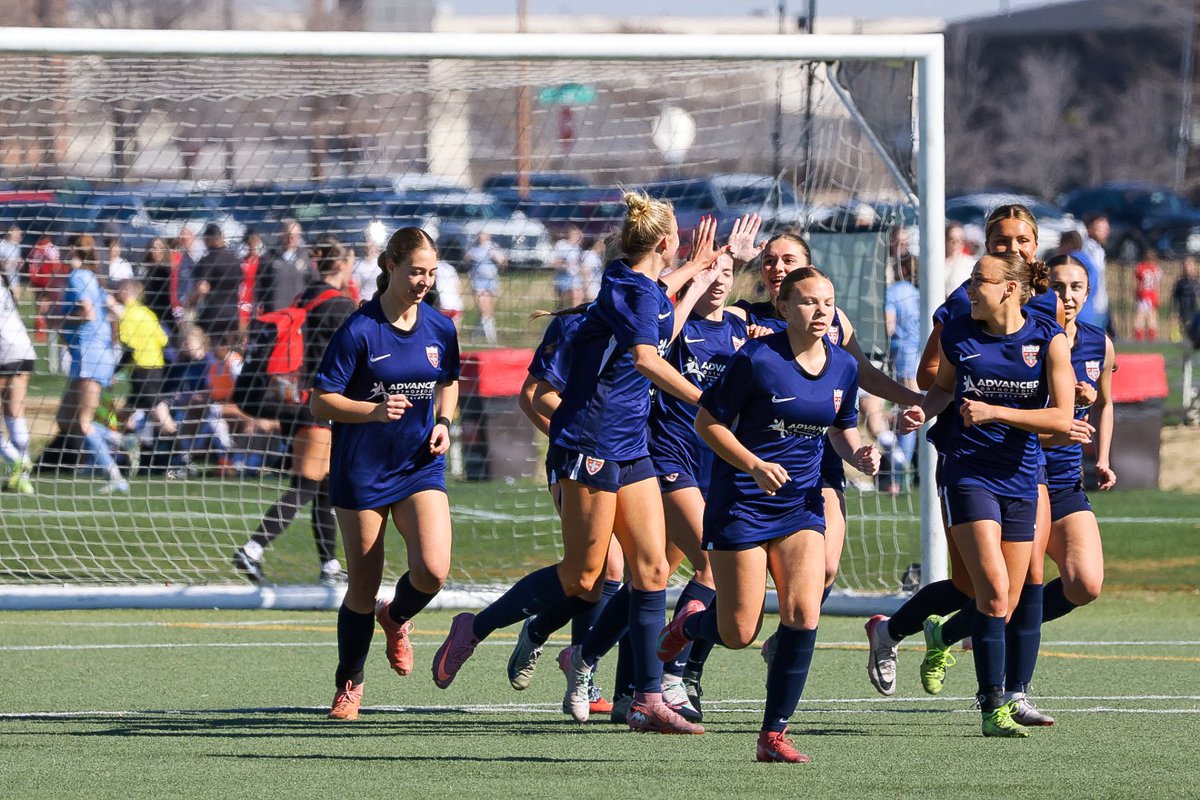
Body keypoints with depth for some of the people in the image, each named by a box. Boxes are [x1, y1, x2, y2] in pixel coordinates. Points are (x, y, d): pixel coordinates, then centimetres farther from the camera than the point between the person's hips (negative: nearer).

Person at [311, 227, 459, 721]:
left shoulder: (440, 328, 2)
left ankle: (397, 619, 18)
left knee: (433, 569, -17)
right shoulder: (358, 331, -12)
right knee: (363, 589, 2)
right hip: (362, 471, -3)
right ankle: (349, 686, 24)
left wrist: (443, 423, 2)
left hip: (420, 467, 3)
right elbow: (320, 402, -11)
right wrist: (375, 411, -26)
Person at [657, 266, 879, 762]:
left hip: (802, 503, 4)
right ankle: (690, 624, 37)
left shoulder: (843, 367, 1)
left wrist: (859, 456, -6)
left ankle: (773, 735, -2)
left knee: (803, 615, -13)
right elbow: (707, 421, -9)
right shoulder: (757, 360, -16)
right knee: (738, 635, 0)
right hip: (742, 501, -4)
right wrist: (755, 464, -21)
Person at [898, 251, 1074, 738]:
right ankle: (993, 706, -15)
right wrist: (923, 410, -3)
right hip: (968, 474, -2)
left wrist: (994, 412, -17)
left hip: (1020, 481, 2)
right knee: (993, 590, -17)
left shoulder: (1048, 339, -5)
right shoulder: (957, 334, -1)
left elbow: (1062, 419, -10)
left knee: (1006, 605, 6)